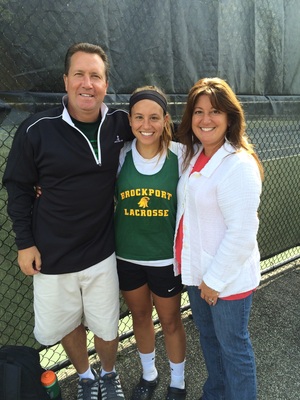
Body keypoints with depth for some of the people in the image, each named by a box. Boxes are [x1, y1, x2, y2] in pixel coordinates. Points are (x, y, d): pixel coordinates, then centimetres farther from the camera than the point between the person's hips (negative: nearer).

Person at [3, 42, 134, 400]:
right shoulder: (36, 130, -12)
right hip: (51, 256, 0)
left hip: (101, 252, 1)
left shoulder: (118, 123, -6)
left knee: (106, 327, 14)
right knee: (66, 323, 18)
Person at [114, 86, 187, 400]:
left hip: (166, 256, -2)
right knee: (140, 316, 22)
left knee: (170, 321, 16)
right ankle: (148, 374, 50)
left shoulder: (179, 155, -13)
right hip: (127, 255, 2)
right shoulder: (120, 155, -8)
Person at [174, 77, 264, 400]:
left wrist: (215, 279, -16)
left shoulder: (239, 165, -21)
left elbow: (242, 233, -23)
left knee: (232, 346, 13)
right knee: (207, 336, 25)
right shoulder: (193, 156, 3)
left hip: (228, 277, -8)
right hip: (196, 271, 8)